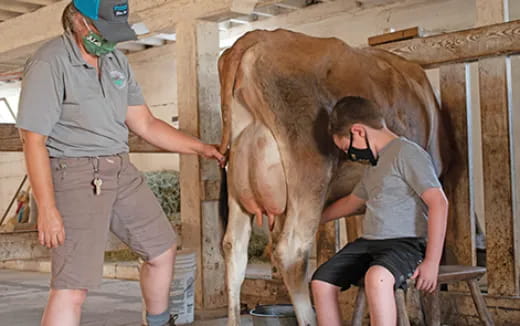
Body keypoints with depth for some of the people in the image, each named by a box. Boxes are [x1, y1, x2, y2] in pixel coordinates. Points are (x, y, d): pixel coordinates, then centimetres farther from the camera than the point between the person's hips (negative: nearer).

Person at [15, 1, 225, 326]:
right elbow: (34, 141, -15)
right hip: (75, 177, -8)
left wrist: (202, 148, 9)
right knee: (73, 286, -11)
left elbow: (145, 123, 13)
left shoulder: (116, 60, 8)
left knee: (163, 250, 18)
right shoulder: (49, 64, -14)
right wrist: (47, 208, -19)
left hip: (122, 171, 8)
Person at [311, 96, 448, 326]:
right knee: (321, 282, -3)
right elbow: (352, 202, 35)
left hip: (406, 242, -9)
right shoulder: (373, 165, 18)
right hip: (368, 242, 9)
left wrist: (432, 262, -20)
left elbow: (438, 203, -17)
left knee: (376, 277, -37)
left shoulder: (406, 153, -10)